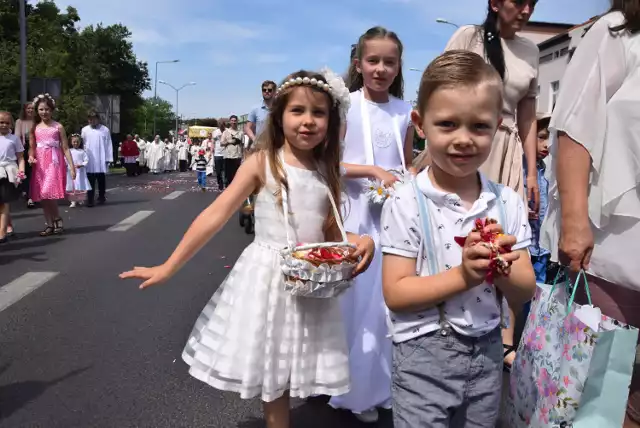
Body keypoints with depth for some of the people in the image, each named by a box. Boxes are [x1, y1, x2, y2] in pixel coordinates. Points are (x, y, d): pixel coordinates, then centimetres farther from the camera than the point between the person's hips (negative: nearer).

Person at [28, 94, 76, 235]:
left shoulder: (58, 127, 2)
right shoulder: (34, 128, 10)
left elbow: (65, 148, 0)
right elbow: (32, 147, 13)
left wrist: (72, 167, -6)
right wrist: (31, 157, -10)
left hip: (54, 163, -4)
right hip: (40, 164, 4)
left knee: (48, 193, -16)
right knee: (42, 196, 3)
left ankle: (57, 220, 4)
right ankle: (49, 225, 11)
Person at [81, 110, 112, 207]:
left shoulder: (105, 130, 1)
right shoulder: (85, 130, 5)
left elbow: (109, 145, 1)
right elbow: (82, 144, 7)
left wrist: (108, 159, -3)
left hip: (101, 161, -1)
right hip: (90, 161, 1)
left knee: (101, 181, 10)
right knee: (90, 181, 0)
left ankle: (101, 198, 21)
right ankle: (90, 200, 0)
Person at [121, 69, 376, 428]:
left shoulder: (328, 172, 3)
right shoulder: (262, 163, -9)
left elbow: (333, 233, 9)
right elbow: (216, 215, -13)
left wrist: (362, 242, -13)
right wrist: (169, 267, -15)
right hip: (268, 277, -3)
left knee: (297, 369, 15)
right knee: (270, 372, 11)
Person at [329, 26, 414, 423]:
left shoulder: (405, 111, 8)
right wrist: (374, 171, -18)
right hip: (357, 212, -3)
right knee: (358, 297, 3)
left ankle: (389, 382, 27)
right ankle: (358, 388, 20)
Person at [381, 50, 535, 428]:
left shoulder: (507, 202, -3)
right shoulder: (407, 203, -15)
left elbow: (526, 290, 1)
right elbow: (395, 294, -17)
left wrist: (503, 269, -20)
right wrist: (463, 275, -26)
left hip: (488, 351, 5)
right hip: (425, 355, -4)